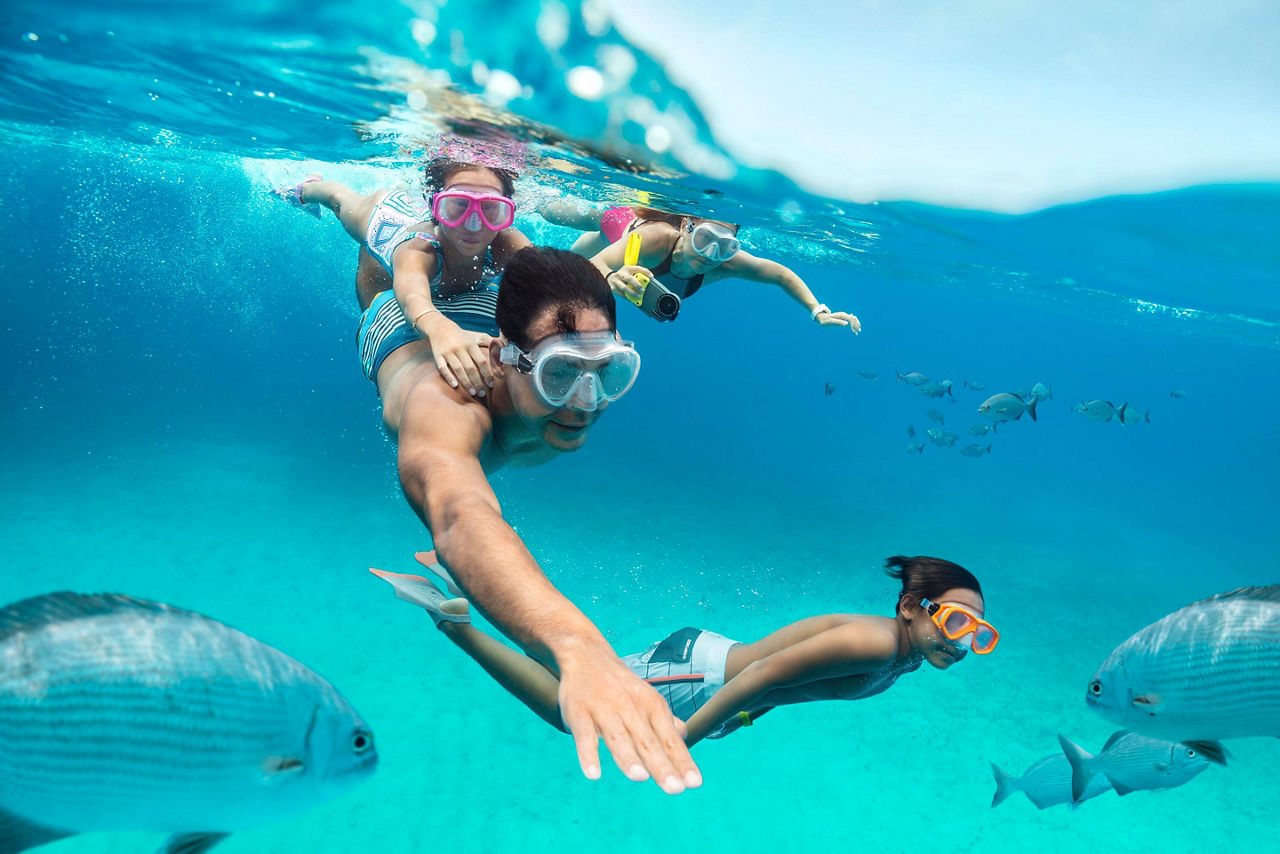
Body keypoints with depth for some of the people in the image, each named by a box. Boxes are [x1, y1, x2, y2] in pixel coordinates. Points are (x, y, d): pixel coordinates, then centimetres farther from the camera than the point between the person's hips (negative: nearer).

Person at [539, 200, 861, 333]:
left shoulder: (723, 263, -42)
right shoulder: (656, 238, -52)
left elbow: (780, 274, -29)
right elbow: (592, 266, -62)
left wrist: (818, 311, -42)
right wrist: (611, 276, -85)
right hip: (619, 223, -4)